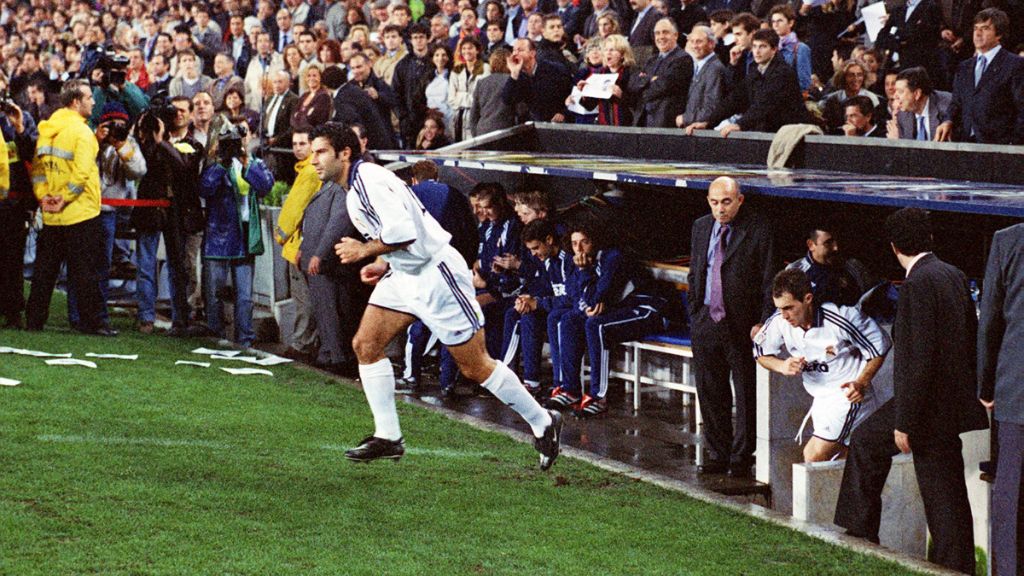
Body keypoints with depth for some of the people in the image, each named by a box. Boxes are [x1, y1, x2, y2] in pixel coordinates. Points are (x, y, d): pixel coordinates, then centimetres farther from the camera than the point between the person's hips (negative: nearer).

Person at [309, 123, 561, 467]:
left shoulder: (369, 179, -19)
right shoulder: (354, 189, 13)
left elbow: (405, 231, -28)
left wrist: (365, 250, -16)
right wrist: (385, 264, 11)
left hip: (436, 273, -10)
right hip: (405, 274, 10)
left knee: (474, 367, -3)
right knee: (365, 344, -1)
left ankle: (543, 424, 11)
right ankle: (387, 437, 3)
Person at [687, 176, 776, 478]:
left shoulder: (757, 229, -8)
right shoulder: (701, 227, 9)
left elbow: (769, 279, -8)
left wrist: (763, 321, -14)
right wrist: (694, 312, 10)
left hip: (742, 324, -5)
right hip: (705, 320, 5)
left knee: (746, 393, 3)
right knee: (710, 391, 10)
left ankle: (741, 456, 12)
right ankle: (717, 454, 21)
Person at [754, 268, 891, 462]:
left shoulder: (841, 318, -24)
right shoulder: (779, 322, -11)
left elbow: (880, 346, -11)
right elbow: (760, 353, 6)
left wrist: (862, 383, -21)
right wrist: (781, 366, -16)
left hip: (849, 396, -6)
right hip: (821, 400, 6)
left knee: (814, 457, -17)